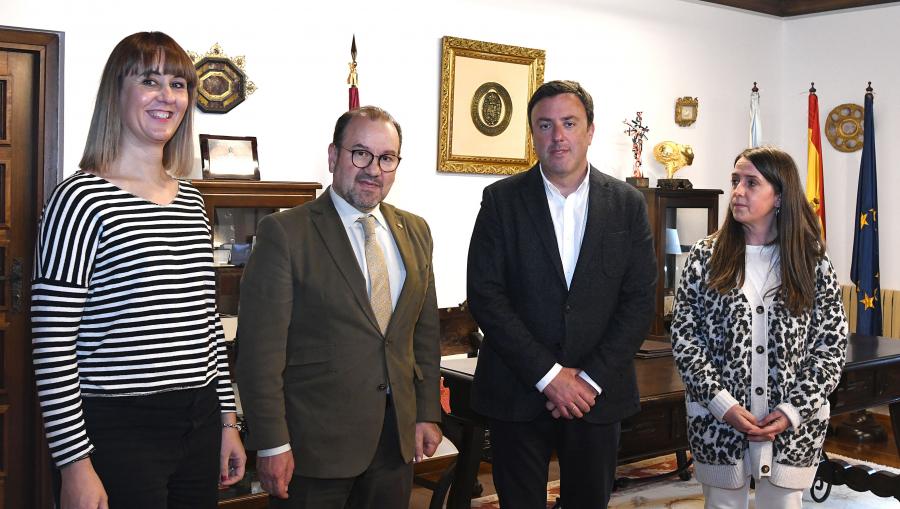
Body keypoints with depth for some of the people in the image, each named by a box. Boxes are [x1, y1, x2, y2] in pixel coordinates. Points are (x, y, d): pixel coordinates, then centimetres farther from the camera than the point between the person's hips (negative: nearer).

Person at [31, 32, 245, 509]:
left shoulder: (191, 201, 10)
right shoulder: (82, 198, -11)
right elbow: (52, 345, -13)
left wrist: (227, 420, 14)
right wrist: (75, 464, -14)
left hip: (198, 427, 7)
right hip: (119, 430, -6)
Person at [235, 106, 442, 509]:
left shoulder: (415, 231, 8)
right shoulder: (285, 233, -10)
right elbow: (260, 349, -13)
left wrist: (428, 413, 10)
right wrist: (272, 444, -15)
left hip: (398, 435, 5)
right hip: (314, 441, -5)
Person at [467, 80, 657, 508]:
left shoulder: (628, 204, 2)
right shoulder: (501, 200, -3)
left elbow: (640, 300, 0)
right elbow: (484, 296, -8)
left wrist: (591, 378, -9)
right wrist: (548, 375, -13)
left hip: (598, 393, 2)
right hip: (517, 392, -1)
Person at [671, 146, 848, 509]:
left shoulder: (811, 262, 0)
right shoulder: (706, 256, -1)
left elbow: (833, 343, 0)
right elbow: (683, 335, -3)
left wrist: (794, 409, -10)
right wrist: (722, 403, -12)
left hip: (794, 425, 0)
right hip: (718, 422, 0)